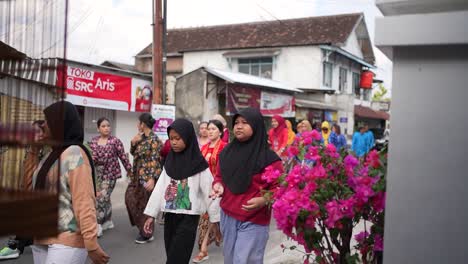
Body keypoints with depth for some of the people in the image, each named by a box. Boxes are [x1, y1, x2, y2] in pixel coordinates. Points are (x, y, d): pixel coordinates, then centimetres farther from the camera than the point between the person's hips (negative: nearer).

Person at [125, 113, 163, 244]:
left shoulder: (154, 140, -16)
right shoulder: (141, 137, 9)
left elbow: (155, 161, -20)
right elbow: (133, 153, 18)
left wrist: (152, 179, -26)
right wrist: (133, 142, -1)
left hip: (147, 177, -9)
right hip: (138, 176, 9)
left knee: (144, 204, -1)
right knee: (131, 198, 18)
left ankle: (147, 234, 12)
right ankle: (142, 226, 34)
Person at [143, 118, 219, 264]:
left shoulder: (198, 164, -9)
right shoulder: (170, 162, 6)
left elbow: (209, 192, -9)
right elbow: (160, 188, 6)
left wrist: (216, 220, -9)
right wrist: (151, 215, 4)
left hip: (188, 218, -5)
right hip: (170, 216, 5)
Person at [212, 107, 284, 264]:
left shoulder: (268, 157, -12)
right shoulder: (227, 152, 5)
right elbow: (220, 177, 18)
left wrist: (263, 200, -26)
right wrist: (218, 186, -4)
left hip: (254, 221, -5)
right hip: (227, 216, 6)